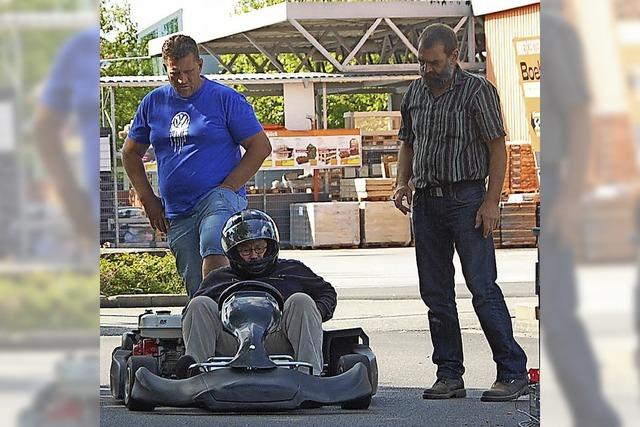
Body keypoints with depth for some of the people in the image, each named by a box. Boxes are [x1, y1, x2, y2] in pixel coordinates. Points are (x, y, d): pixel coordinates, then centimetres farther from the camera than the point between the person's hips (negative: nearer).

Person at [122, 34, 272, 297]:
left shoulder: (225, 99, 1)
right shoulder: (153, 103, 13)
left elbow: (260, 147, -1)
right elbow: (131, 153, 23)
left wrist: (227, 188, -9)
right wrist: (148, 200, 13)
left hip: (220, 199, -5)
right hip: (177, 214, 5)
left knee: (213, 256, -32)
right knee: (195, 288, 3)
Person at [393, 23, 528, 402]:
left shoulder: (477, 91, -5)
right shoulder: (415, 93, 13)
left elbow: (498, 147, -7)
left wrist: (491, 202, -13)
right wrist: (403, 182, 6)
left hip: (466, 197, -6)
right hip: (426, 201, 6)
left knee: (483, 287, -11)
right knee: (436, 293, 6)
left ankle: (514, 373, -7)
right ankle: (450, 376, 12)